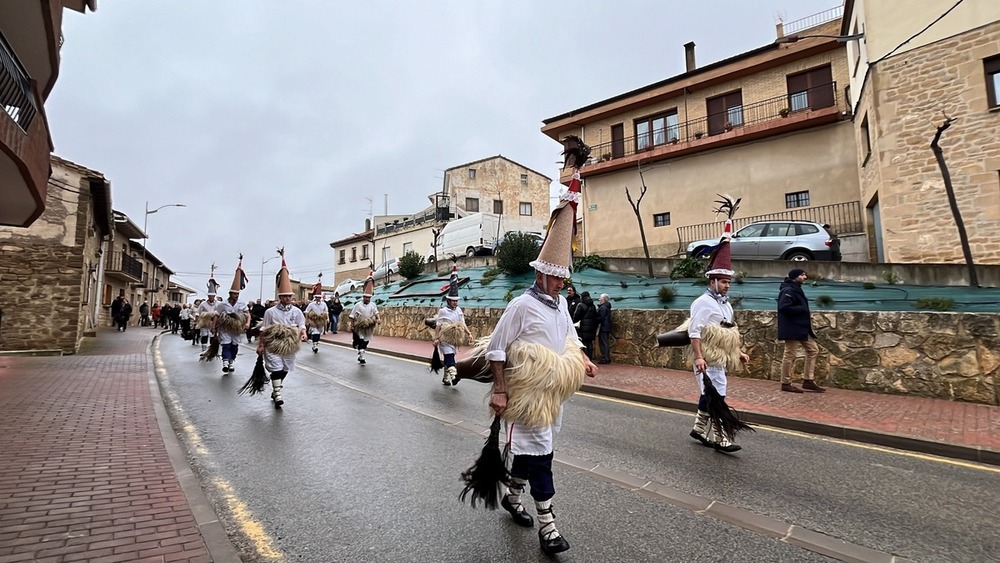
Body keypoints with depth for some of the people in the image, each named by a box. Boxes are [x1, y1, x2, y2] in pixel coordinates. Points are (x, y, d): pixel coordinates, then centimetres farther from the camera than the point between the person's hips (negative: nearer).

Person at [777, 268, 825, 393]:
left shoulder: (796, 289, 17)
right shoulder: (788, 291, -16)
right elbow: (784, 308, -28)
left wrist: (807, 314, 5)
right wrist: (802, 309, -18)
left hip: (802, 328, 11)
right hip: (792, 329, -11)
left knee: (813, 349, 13)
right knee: (790, 355, -4)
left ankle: (808, 380, 18)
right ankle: (786, 383, 6)